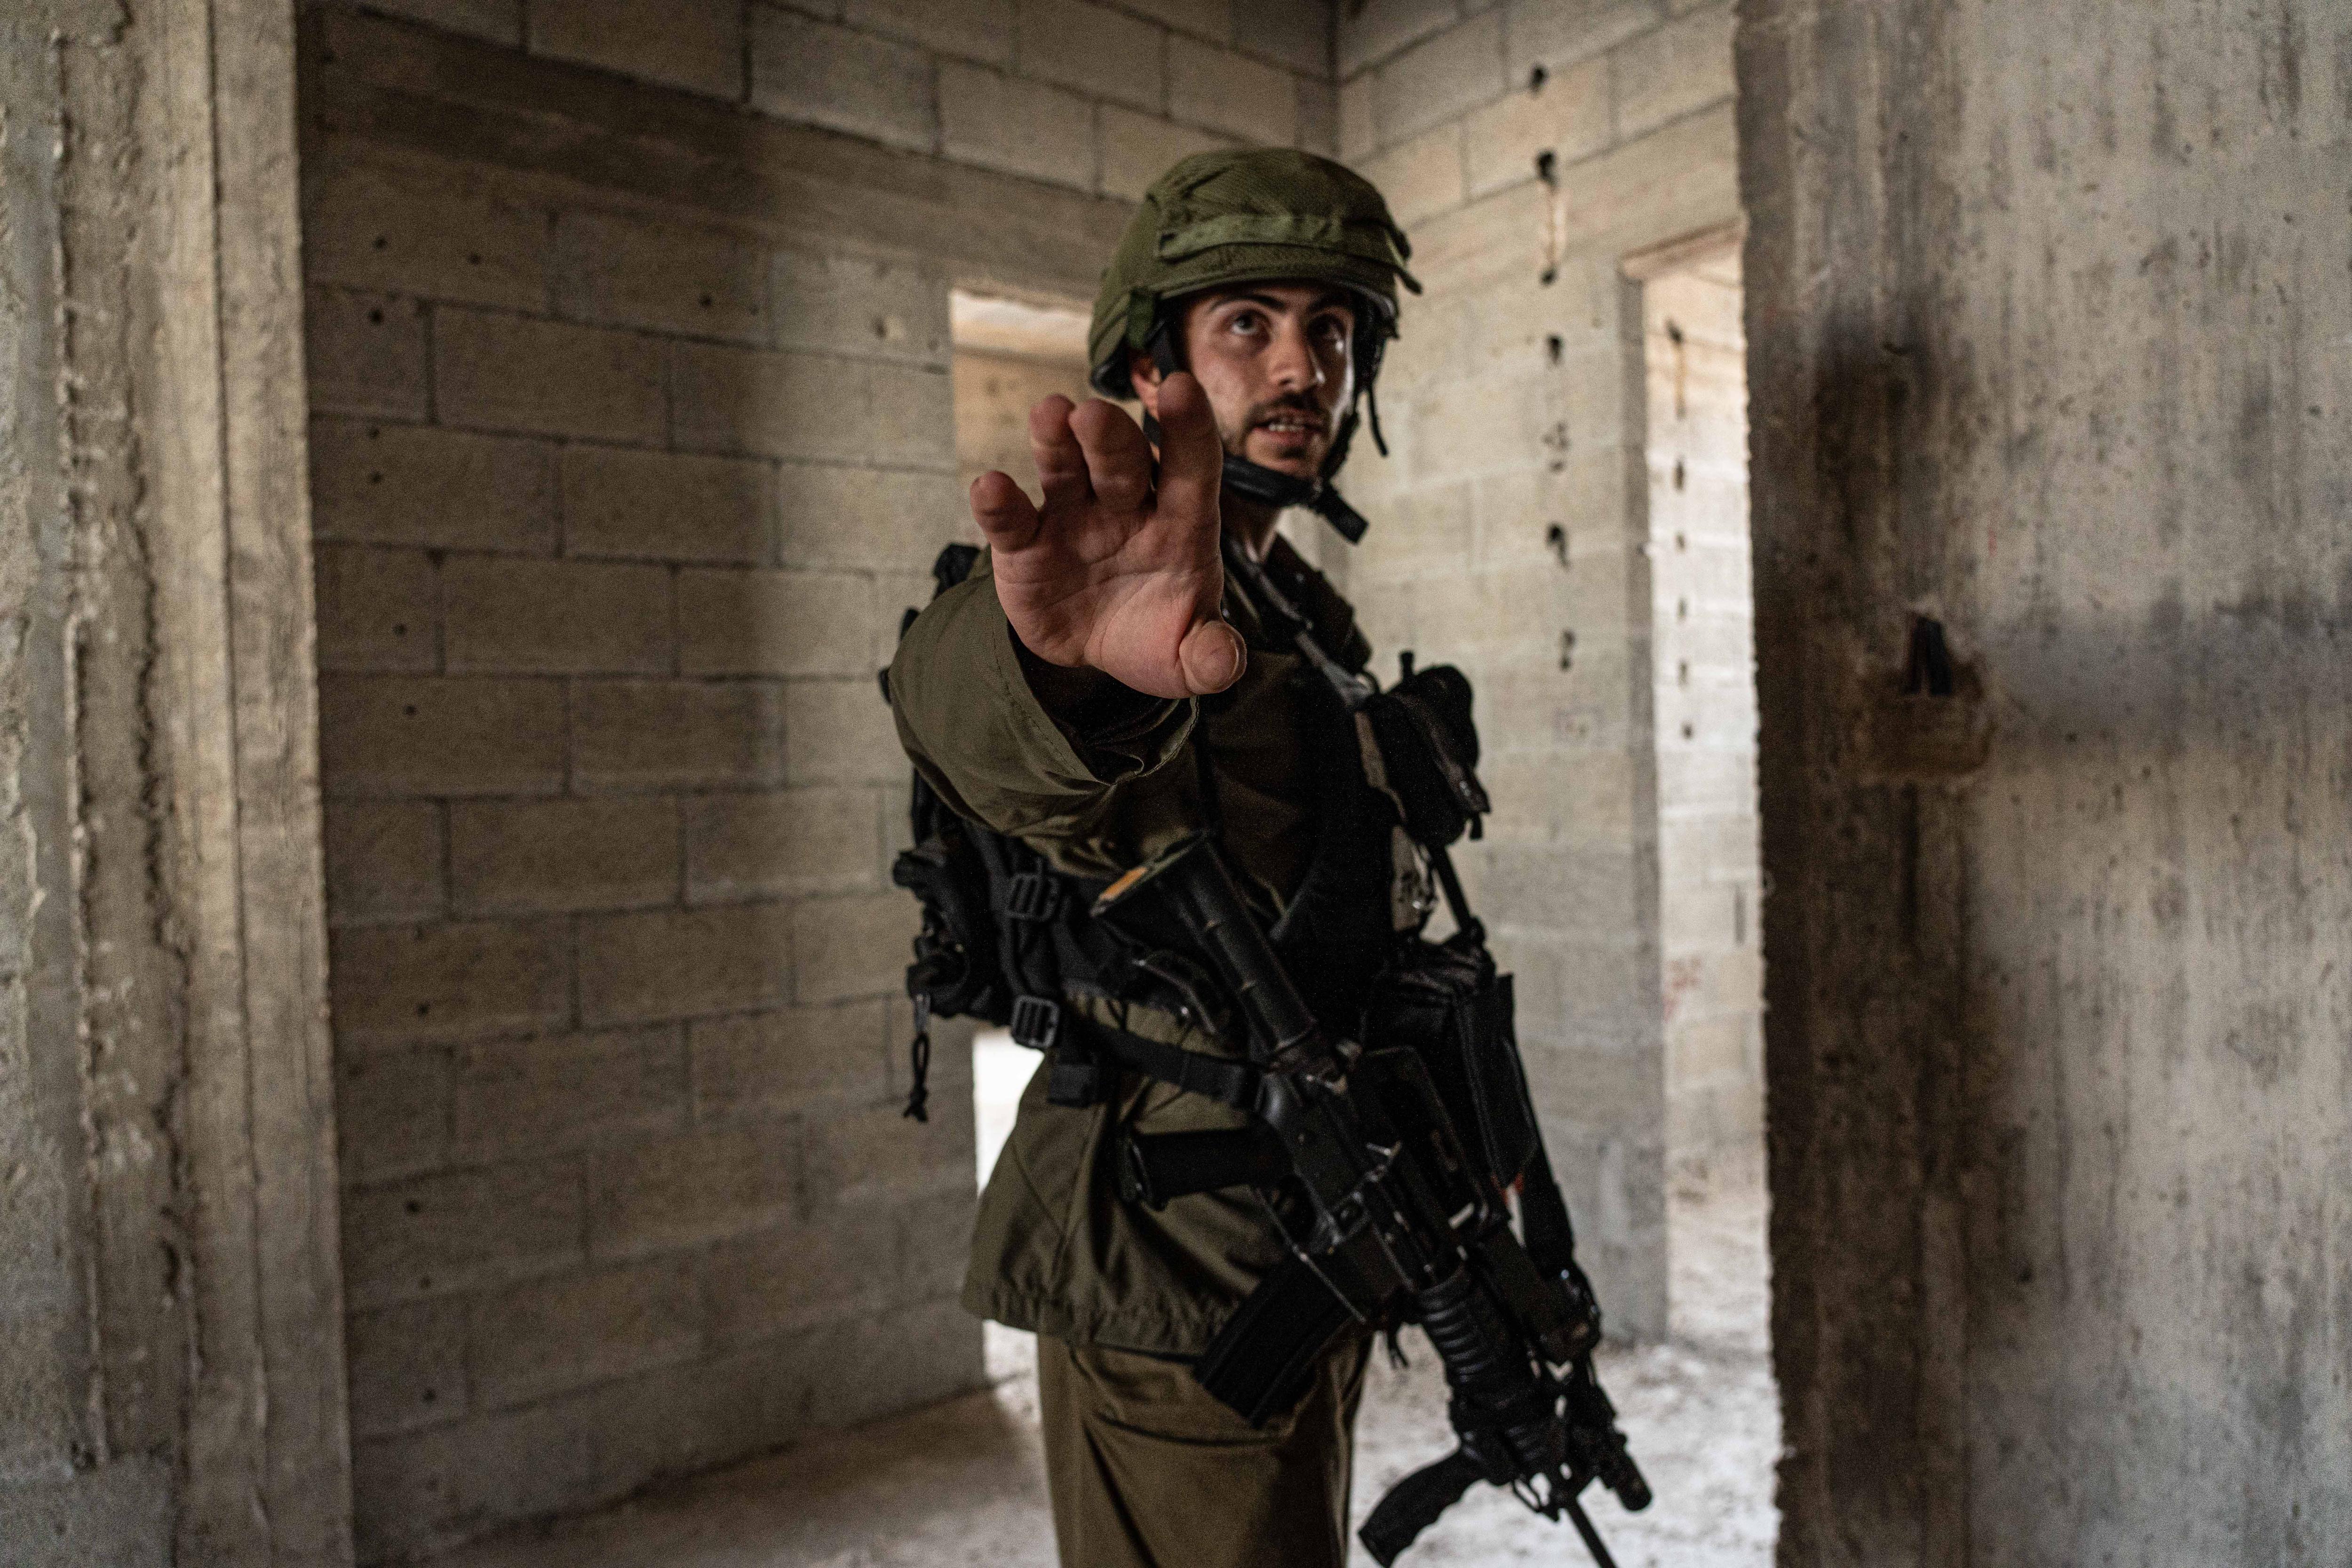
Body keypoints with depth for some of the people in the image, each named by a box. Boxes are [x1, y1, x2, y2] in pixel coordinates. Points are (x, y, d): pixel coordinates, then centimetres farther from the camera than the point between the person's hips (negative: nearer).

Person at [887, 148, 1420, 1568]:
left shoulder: (1319, 625, 12)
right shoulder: (1093, 593, -16)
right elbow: (948, 686, -42)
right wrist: (1069, 659, -65)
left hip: (1312, 1270, 9)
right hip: (1175, 1289, -9)